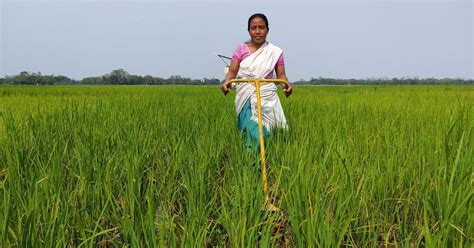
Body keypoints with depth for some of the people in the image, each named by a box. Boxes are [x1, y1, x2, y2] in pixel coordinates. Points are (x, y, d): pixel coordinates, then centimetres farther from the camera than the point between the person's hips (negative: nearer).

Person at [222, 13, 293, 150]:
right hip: (246, 97, -1)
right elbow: (232, 71, 0)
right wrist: (226, 82, -22)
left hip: (267, 97, 1)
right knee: (253, 133, -14)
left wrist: (287, 84, -19)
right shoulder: (241, 49, 6)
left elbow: (281, 75, 4)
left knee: (263, 132, -4)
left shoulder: (275, 52, 7)